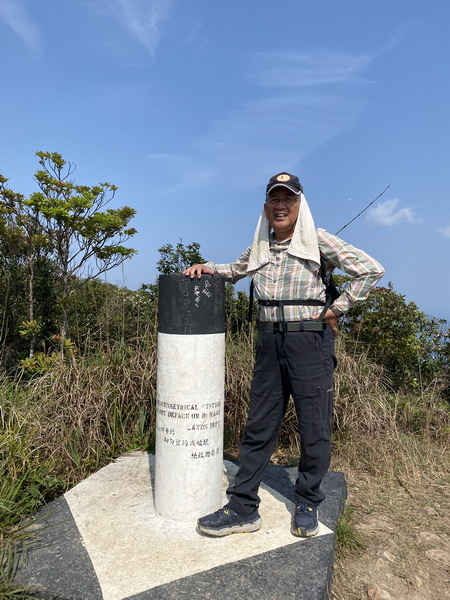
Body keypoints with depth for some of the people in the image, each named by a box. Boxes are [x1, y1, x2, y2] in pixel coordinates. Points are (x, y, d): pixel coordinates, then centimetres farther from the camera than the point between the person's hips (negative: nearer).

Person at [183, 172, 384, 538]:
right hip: (269, 342, 5)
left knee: (315, 428, 6)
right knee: (259, 426, 8)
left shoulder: (318, 241, -3)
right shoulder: (260, 248, 11)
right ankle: (243, 508, 19)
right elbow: (235, 271, 29)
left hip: (309, 340, -4)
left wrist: (337, 309, -7)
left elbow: (371, 270, -6)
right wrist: (208, 268, 10)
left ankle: (308, 505, 28)